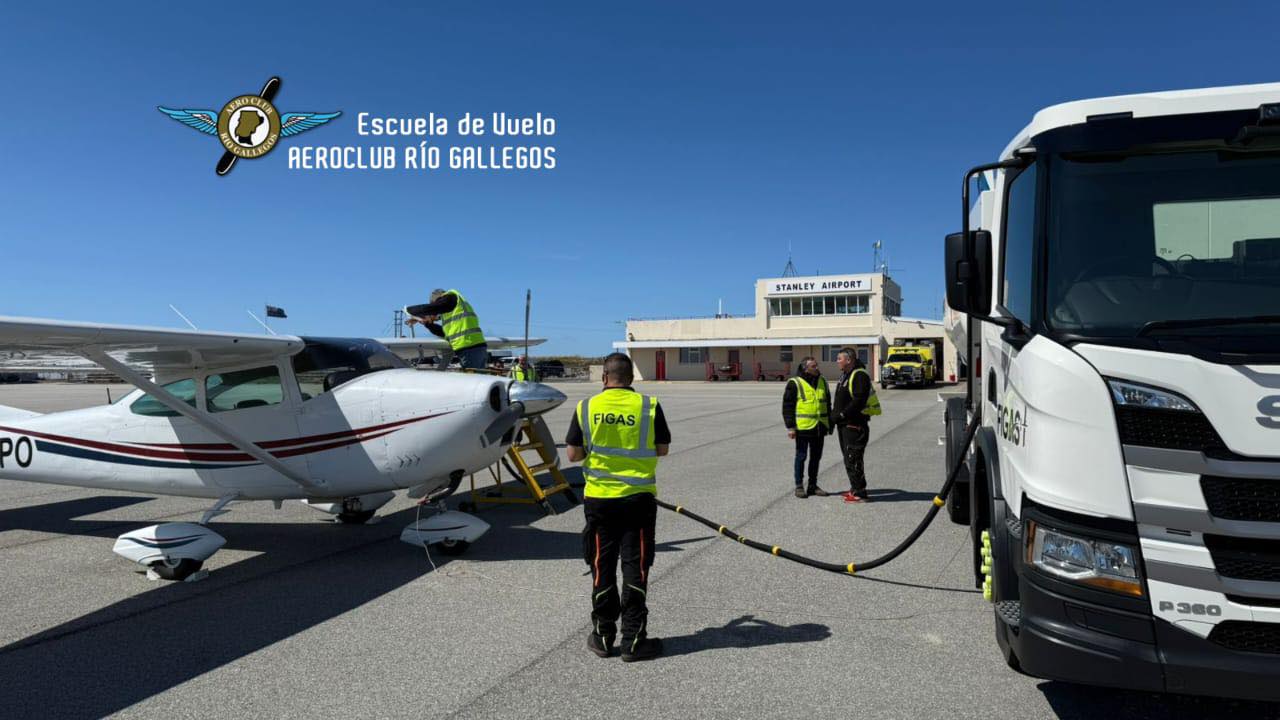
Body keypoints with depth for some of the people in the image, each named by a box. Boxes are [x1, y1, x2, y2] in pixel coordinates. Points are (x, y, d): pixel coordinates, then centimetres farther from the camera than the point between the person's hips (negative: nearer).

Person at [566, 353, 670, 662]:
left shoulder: (586, 407, -4)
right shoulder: (649, 406, -6)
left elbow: (574, 454, -2)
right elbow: (662, 449, 1)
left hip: (598, 498, 1)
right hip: (638, 497, -1)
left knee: (602, 567, 12)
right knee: (636, 568, 7)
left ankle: (603, 637, 23)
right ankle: (633, 640, 13)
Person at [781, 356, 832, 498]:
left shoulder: (822, 382, 11)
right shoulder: (795, 384, -7)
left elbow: (828, 405, 20)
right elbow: (787, 407, -7)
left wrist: (829, 425, 18)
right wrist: (790, 427, -13)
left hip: (819, 428, 6)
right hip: (803, 427, -6)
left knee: (816, 457, 12)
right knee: (801, 457, 2)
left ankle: (813, 485, 23)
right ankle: (799, 486, 11)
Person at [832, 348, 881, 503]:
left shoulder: (860, 375, -16)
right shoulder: (845, 375, 17)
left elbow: (859, 401, -24)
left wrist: (841, 415, -22)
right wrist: (835, 414, 10)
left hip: (855, 424, -10)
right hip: (845, 424, 10)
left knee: (853, 459, -9)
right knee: (848, 457, 16)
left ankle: (859, 493, -3)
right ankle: (855, 488, 26)